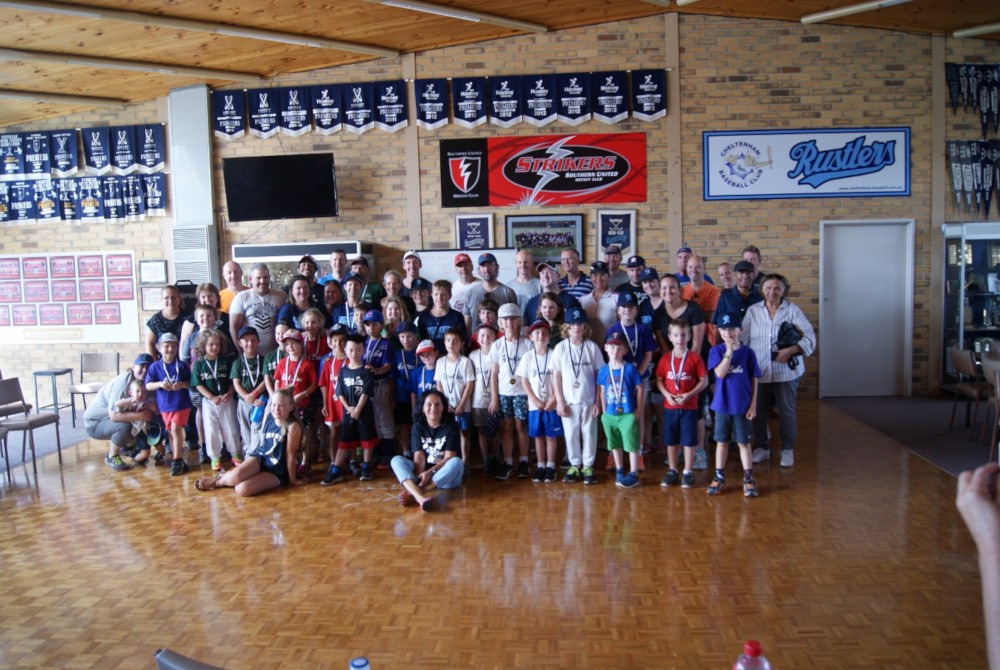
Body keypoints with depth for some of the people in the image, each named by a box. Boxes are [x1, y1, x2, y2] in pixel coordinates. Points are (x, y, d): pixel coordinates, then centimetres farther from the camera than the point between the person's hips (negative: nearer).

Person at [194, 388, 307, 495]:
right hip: (260, 457, 4)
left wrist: (292, 480, -8)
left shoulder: (293, 426, -19)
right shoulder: (268, 417, -1)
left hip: (277, 471, -4)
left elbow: (290, 454, -15)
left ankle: (217, 482, 5)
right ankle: (219, 478, 6)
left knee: (242, 489, -25)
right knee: (235, 476, -28)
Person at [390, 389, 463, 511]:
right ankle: (420, 497, -50)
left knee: (456, 462, -34)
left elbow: (449, 457, -14)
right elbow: (419, 456, -11)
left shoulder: (451, 425, -8)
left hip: (446, 477, -2)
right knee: (396, 460, -20)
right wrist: (420, 478, -28)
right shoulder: (418, 426, -2)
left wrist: (430, 472, -26)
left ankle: (413, 494, -42)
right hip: (423, 473, 3)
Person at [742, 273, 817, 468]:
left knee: (787, 411, 6)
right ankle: (761, 447, 26)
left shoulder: (792, 310, -1)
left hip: (786, 371, -2)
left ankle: (788, 450, 21)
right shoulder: (753, 311, 6)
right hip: (759, 371, 2)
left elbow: (810, 337, -3)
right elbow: (743, 339, 6)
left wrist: (791, 350, -17)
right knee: (758, 411, 9)